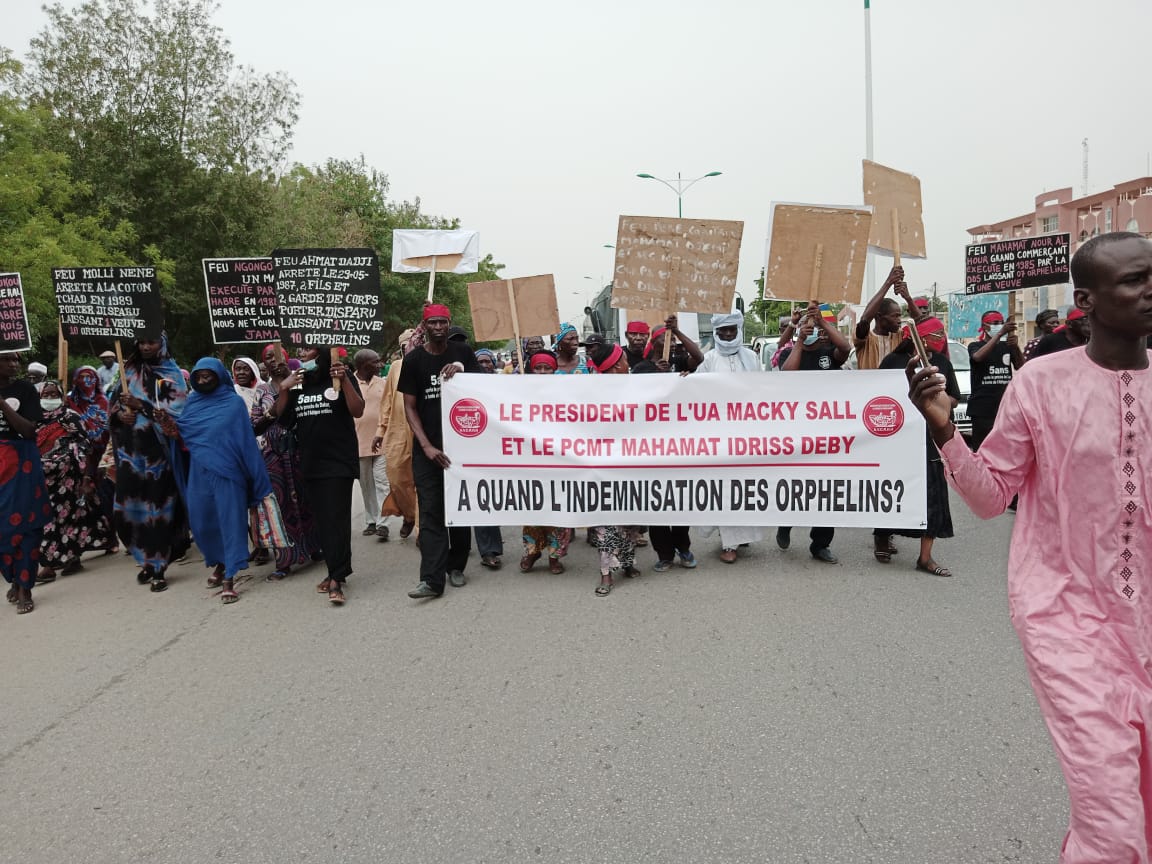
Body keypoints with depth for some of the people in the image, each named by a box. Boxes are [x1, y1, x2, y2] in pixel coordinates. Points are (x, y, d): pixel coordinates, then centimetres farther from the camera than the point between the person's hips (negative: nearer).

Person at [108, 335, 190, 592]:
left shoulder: (171, 374, 1)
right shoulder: (129, 371, 13)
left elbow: (177, 410, -10)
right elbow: (113, 400, 15)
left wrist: (141, 405, -18)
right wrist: (119, 414, -6)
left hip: (158, 450, -4)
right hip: (130, 449, 4)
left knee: (157, 506, -4)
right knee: (129, 506, 4)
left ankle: (159, 567, 5)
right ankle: (147, 560, 21)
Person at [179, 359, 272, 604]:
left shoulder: (235, 402, -2)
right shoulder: (191, 402, 9)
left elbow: (246, 439, -4)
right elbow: (178, 431, 13)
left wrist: (257, 476, -7)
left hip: (227, 472, -4)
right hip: (199, 473, 4)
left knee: (230, 521, -3)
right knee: (201, 523, 10)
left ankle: (229, 579, 1)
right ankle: (219, 563, 34)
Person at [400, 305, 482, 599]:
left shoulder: (462, 353, 5)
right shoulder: (414, 360, 1)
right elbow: (410, 407, 0)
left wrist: (462, 372, -12)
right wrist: (427, 446, -11)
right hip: (428, 447, -1)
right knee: (430, 511, -5)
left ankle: (456, 567, 22)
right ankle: (432, 578, -8)